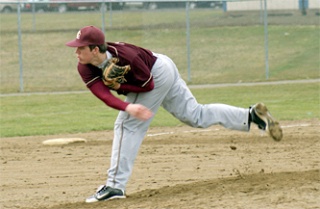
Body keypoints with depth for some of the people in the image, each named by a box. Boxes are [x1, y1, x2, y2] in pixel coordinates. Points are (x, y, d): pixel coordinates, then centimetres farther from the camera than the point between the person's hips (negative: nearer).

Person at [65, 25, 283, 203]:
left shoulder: (125, 56, -36)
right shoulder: (85, 68, -18)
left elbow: (148, 84, -23)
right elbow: (104, 95, -32)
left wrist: (119, 86, -29)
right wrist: (127, 106, -48)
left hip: (158, 73, -8)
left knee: (127, 124, -15)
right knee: (195, 115, 16)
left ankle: (115, 186, -13)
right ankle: (252, 115, 21)